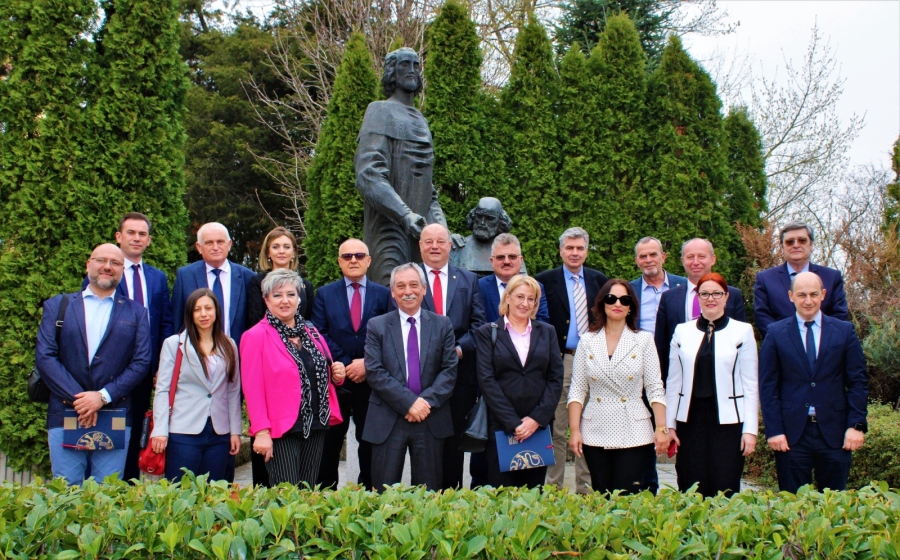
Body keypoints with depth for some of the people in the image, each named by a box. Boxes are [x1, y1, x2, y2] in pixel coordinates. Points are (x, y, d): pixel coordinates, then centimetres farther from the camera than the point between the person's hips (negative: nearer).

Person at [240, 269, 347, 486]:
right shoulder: (256, 336, -5)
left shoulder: (310, 334, 15)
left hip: (315, 427, 6)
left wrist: (336, 375, 2)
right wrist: (261, 432, -17)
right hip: (280, 429, -6)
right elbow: (252, 387, -10)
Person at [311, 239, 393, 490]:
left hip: (371, 381, 0)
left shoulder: (384, 295, 7)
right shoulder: (324, 294, 7)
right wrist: (346, 364, -11)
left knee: (370, 442, 7)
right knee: (329, 443, 5)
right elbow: (320, 336, -1)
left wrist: (368, 364, -11)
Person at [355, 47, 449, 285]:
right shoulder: (380, 112, 0)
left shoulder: (420, 121, 23)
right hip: (389, 229, -7)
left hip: (419, 230, 7)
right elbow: (369, 176, -14)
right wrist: (405, 215, -25)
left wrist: (441, 226, 10)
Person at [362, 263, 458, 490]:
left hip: (431, 420, 1)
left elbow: (449, 370, 2)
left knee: (428, 494, 6)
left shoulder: (442, 325, 8)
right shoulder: (377, 326, 4)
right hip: (388, 420, -1)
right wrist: (408, 402, -14)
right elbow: (374, 372, -5)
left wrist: (427, 401, -13)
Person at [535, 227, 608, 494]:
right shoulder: (546, 280, 1)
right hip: (560, 362, -3)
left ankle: (585, 487, 15)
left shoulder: (598, 280, 10)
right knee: (556, 429, 0)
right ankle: (553, 486, 8)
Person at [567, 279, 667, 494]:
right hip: (595, 435, 1)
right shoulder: (587, 341, 6)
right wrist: (574, 430, -3)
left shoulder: (644, 340, 3)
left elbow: (655, 389, 1)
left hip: (633, 435, -1)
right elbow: (577, 390, 4)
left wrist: (662, 428, -7)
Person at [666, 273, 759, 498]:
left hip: (727, 421, -2)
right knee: (692, 492, 2)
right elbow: (673, 382, 11)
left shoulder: (742, 331, 3)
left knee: (725, 491, -4)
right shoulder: (682, 331, 9)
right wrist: (669, 425, 7)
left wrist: (750, 429, -4)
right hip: (690, 421, 2)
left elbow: (751, 384, 1)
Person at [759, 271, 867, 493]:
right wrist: (774, 430, -6)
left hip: (834, 431, 1)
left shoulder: (845, 331, 6)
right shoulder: (776, 333, 3)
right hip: (791, 432, -1)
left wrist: (856, 425, -4)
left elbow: (858, 382, 5)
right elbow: (767, 386, 1)